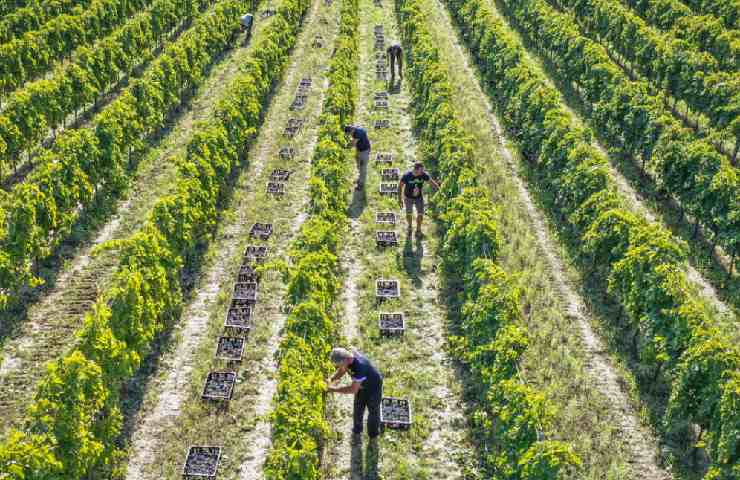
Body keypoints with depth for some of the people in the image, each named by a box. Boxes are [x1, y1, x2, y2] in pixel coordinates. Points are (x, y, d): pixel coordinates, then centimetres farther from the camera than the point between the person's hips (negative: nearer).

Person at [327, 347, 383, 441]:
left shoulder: (359, 366, -45)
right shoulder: (346, 358, -22)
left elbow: (353, 389, -39)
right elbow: (341, 371, -2)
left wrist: (335, 389, -34)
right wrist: (331, 379, -20)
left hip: (374, 387, -7)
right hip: (361, 386, 7)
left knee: (373, 411, 13)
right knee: (358, 409, 19)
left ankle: (373, 436, 35)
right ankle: (357, 431, 43)